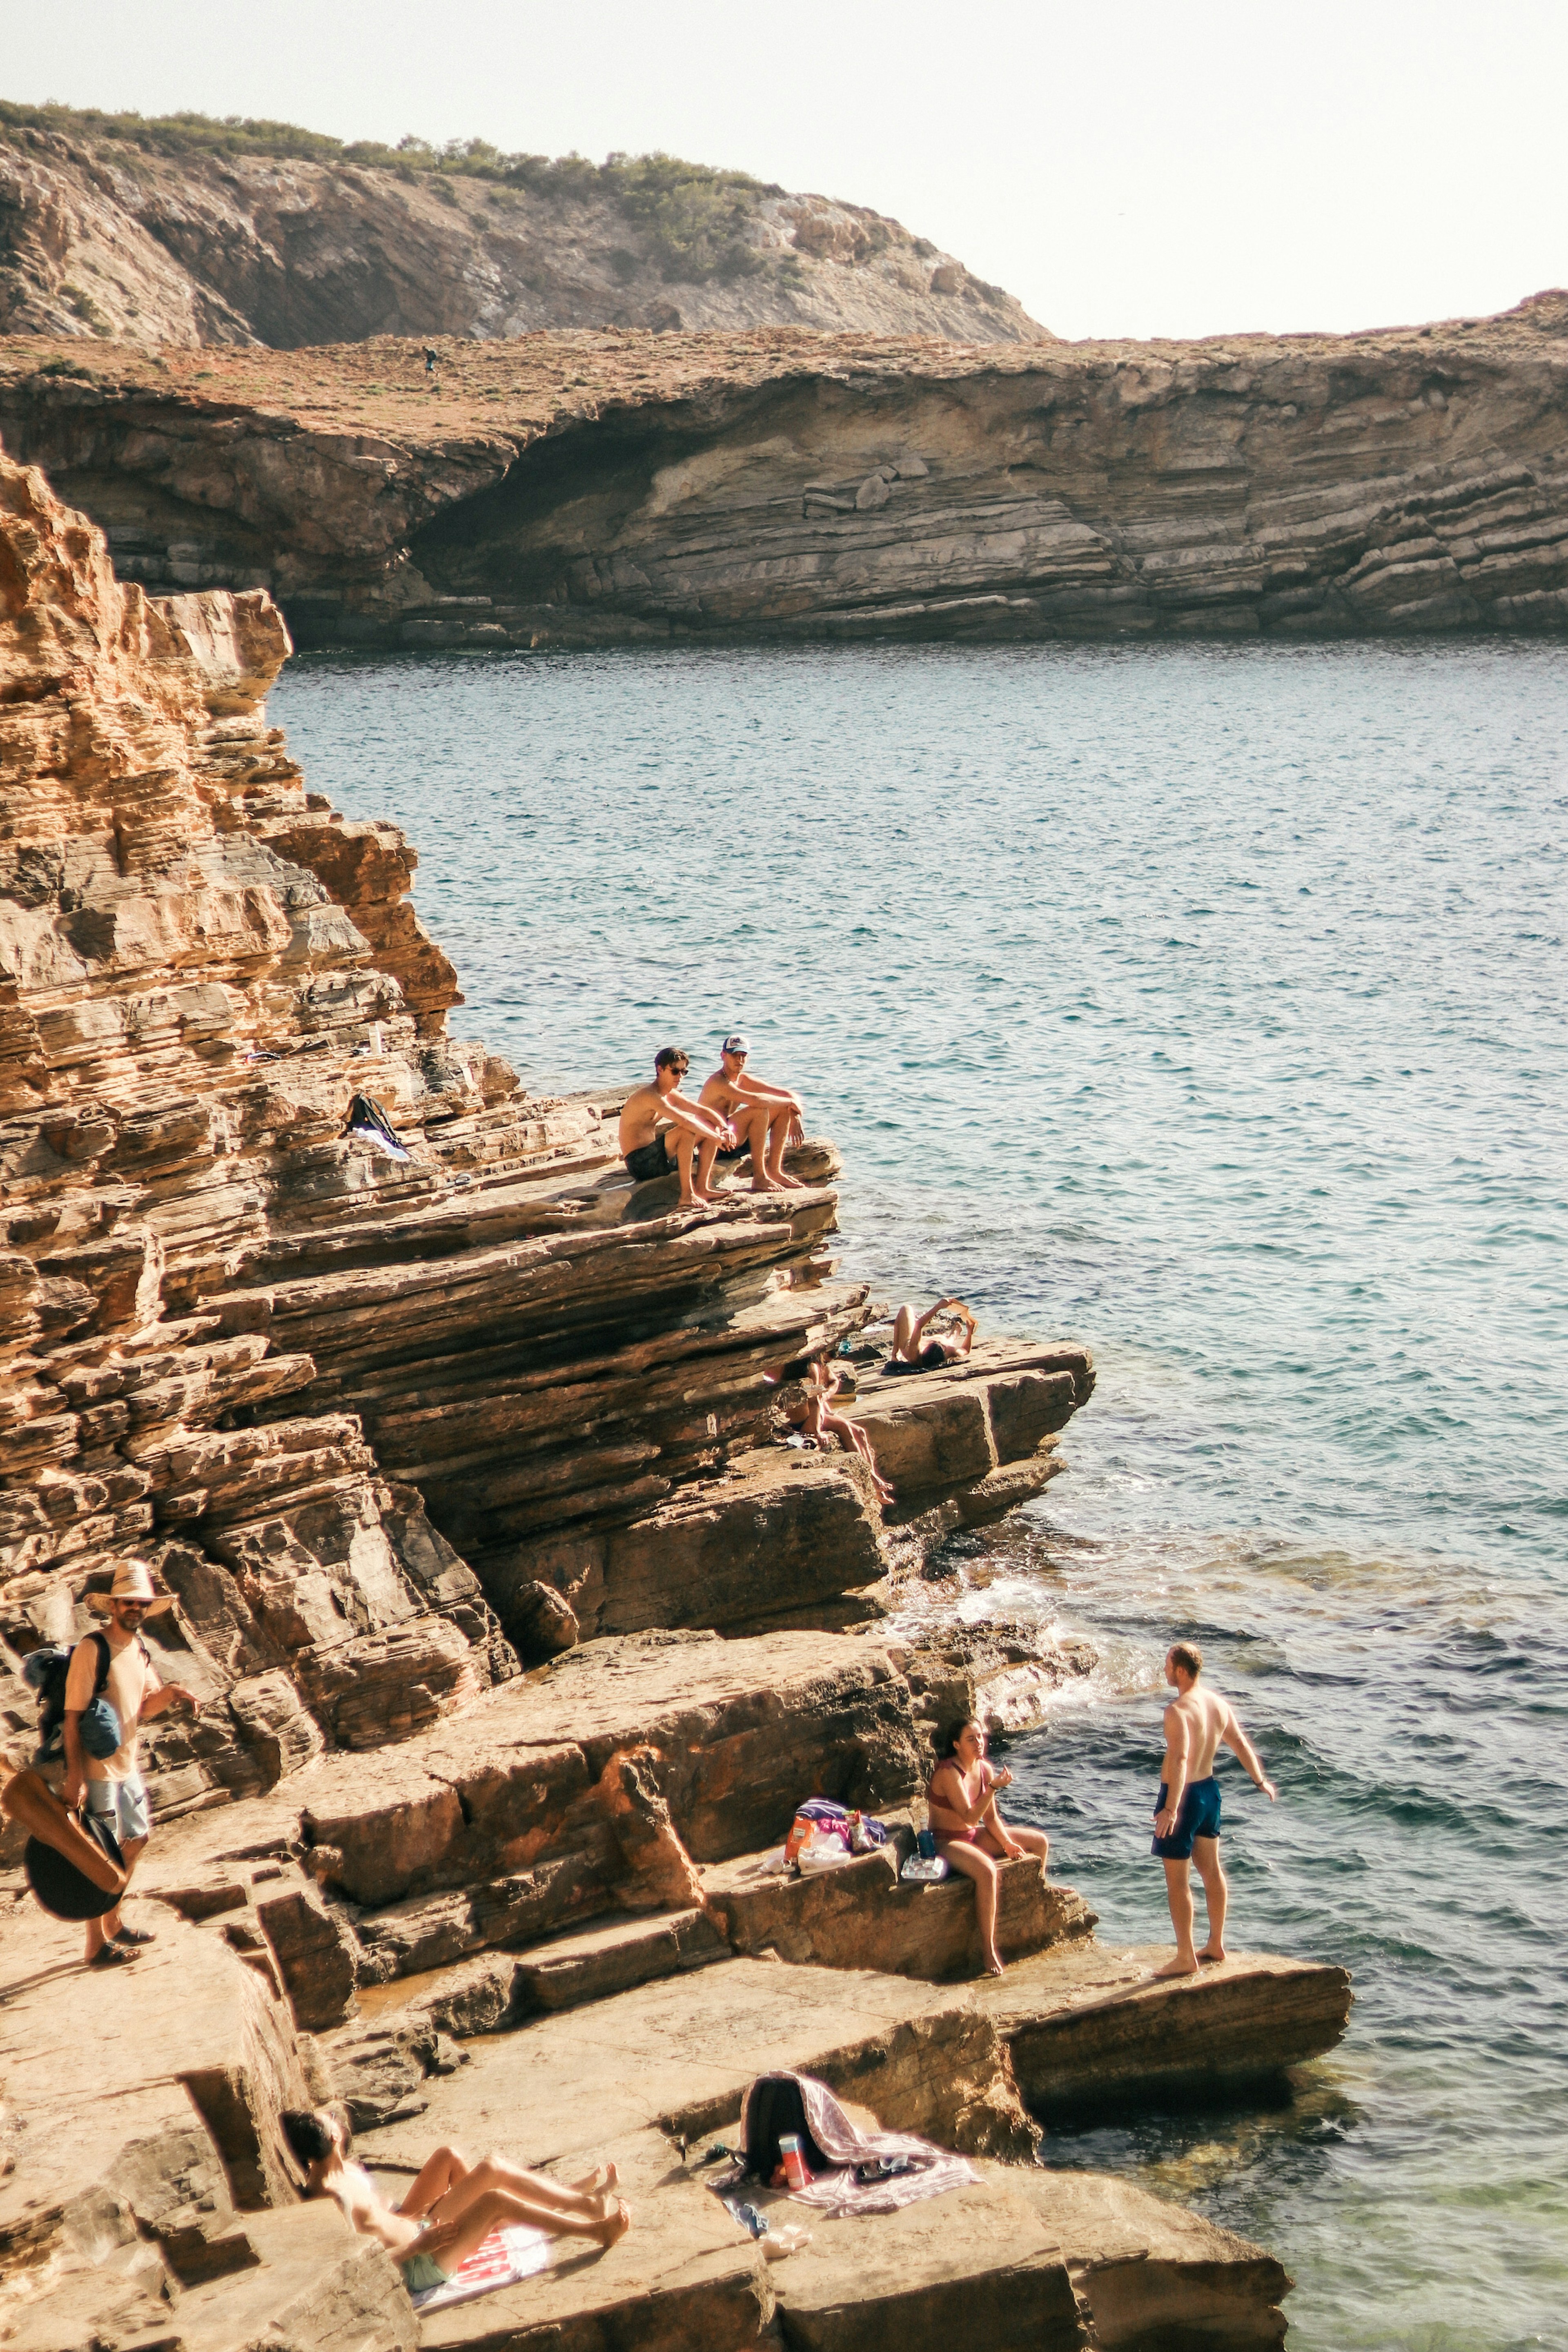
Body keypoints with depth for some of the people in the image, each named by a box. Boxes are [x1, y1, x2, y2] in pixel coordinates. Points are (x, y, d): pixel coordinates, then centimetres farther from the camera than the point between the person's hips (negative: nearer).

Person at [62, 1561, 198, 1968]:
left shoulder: (139, 1648, 7)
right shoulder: (91, 1649, -19)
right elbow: (72, 1716, -20)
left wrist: (169, 1693, -6)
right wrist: (74, 1777, -23)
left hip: (127, 1766, 9)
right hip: (97, 1770, -9)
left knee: (136, 1840, 19)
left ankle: (114, 1923, 36)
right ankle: (97, 1946, 12)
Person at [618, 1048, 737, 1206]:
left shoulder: (671, 1095, 12)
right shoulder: (650, 1096, -19)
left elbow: (701, 1111, 12)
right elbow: (685, 1121, -29)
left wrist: (726, 1129, -6)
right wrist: (717, 1138, -24)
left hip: (653, 1156, 10)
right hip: (640, 1162, -10)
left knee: (712, 1128, 8)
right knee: (688, 1129, -29)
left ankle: (701, 1188, 0)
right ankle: (687, 1195, -27)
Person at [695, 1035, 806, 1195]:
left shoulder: (744, 1080, 8)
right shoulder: (718, 1082, -19)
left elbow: (789, 1095, 7)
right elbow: (756, 1100, -34)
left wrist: (795, 1117, -13)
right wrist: (790, 1102, -21)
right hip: (715, 1145, -9)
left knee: (783, 1109, 4)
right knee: (759, 1111, -28)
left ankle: (774, 1170, 1)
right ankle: (759, 1178, -23)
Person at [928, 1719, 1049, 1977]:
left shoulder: (985, 1769, 1)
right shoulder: (949, 1773, -23)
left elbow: (991, 1817, 8)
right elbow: (970, 1817, -29)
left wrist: (1007, 1843, -6)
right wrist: (994, 1787, -35)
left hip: (975, 1835, 9)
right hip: (947, 1842, -9)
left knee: (1040, 1842, 8)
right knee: (987, 1871, -38)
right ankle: (989, 1947, -31)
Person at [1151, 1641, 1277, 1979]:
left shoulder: (1177, 1711, -24)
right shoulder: (1218, 1703, 2)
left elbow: (1180, 1759, -35)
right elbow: (1240, 1743, 14)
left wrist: (1171, 1809, -41)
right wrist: (1261, 1781, 28)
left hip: (1183, 1795, -9)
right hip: (1209, 1788, 9)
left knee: (1177, 1881, 0)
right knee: (1212, 1871, 20)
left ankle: (1186, 1958, 5)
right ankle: (1216, 1945, 32)